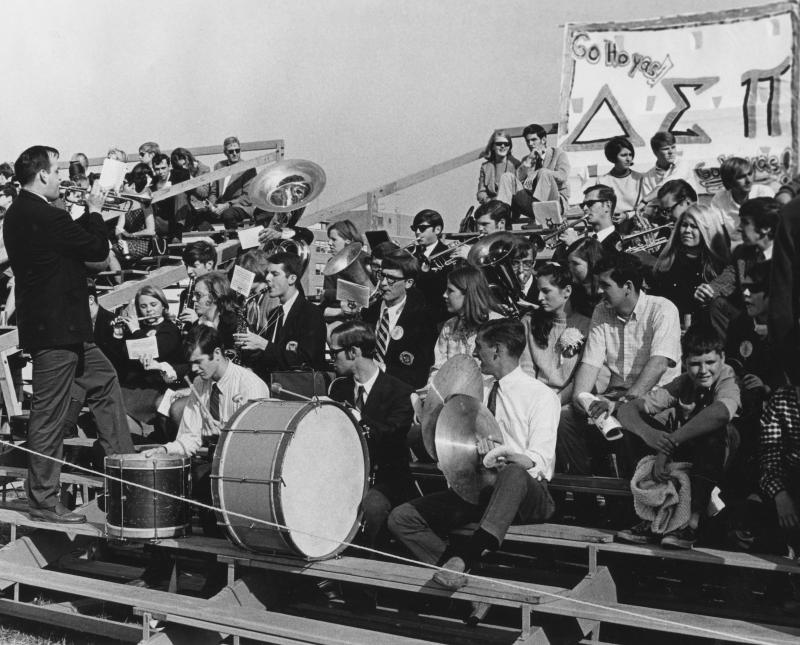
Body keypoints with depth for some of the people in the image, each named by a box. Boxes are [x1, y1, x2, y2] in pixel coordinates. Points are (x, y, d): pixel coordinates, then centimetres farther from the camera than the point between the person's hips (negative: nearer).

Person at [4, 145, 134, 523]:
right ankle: (43, 502, 10)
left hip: (60, 328, 10)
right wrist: (95, 211, 1)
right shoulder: (45, 218, -22)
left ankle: (122, 462, 28)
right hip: (55, 331, -10)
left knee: (105, 380, 20)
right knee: (49, 415, -1)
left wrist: (87, 215, 11)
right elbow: (98, 250, -14)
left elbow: (72, 238, 19)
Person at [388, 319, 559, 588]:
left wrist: (501, 453, -35)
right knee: (401, 517, -12)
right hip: (478, 489, 6)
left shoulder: (541, 395, -3)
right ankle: (458, 566, -21)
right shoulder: (480, 389, 18)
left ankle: (463, 556, -45)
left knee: (513, 473, -44)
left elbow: (539, 462, -15)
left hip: (528, 493, -6)